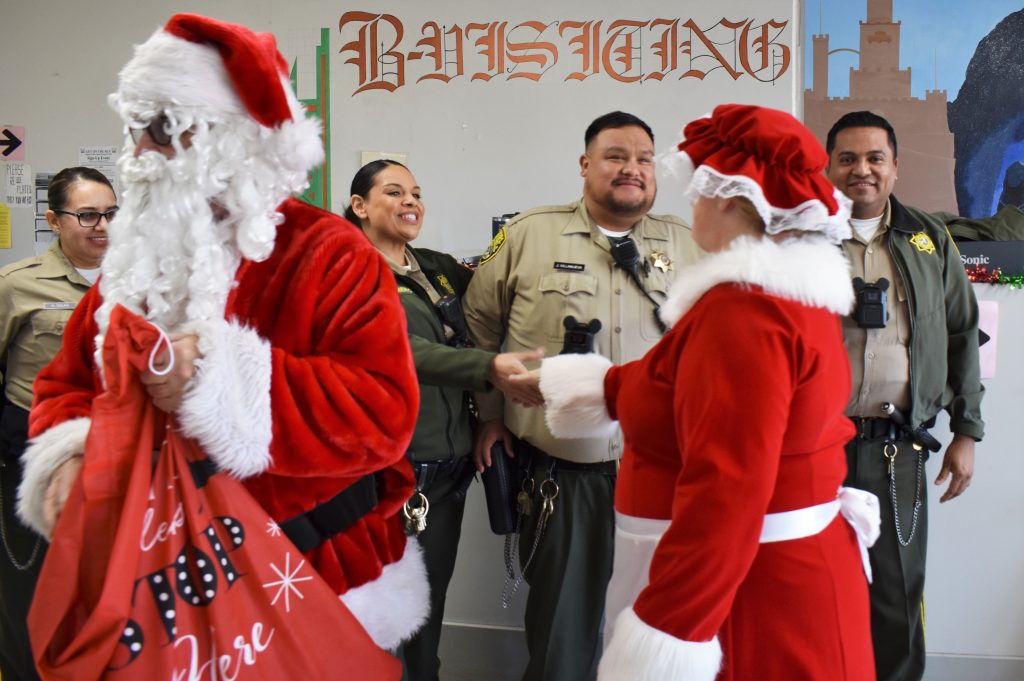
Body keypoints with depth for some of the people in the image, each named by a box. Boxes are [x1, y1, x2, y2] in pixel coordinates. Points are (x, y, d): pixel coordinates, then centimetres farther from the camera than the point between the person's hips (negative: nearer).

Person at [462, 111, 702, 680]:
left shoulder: (685, 243, 5)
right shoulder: (529, 235, -1)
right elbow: (479, 324, 6)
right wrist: (491, 414, 5)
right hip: (561, 469, -2)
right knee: (562, 623, 12)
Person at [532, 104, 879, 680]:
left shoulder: (743, 309, -24)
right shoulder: (793, 291, 7)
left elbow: (726, 493, -30)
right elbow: (694, 390, 17)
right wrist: (604, 389, 27)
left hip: (748, 594, -9)